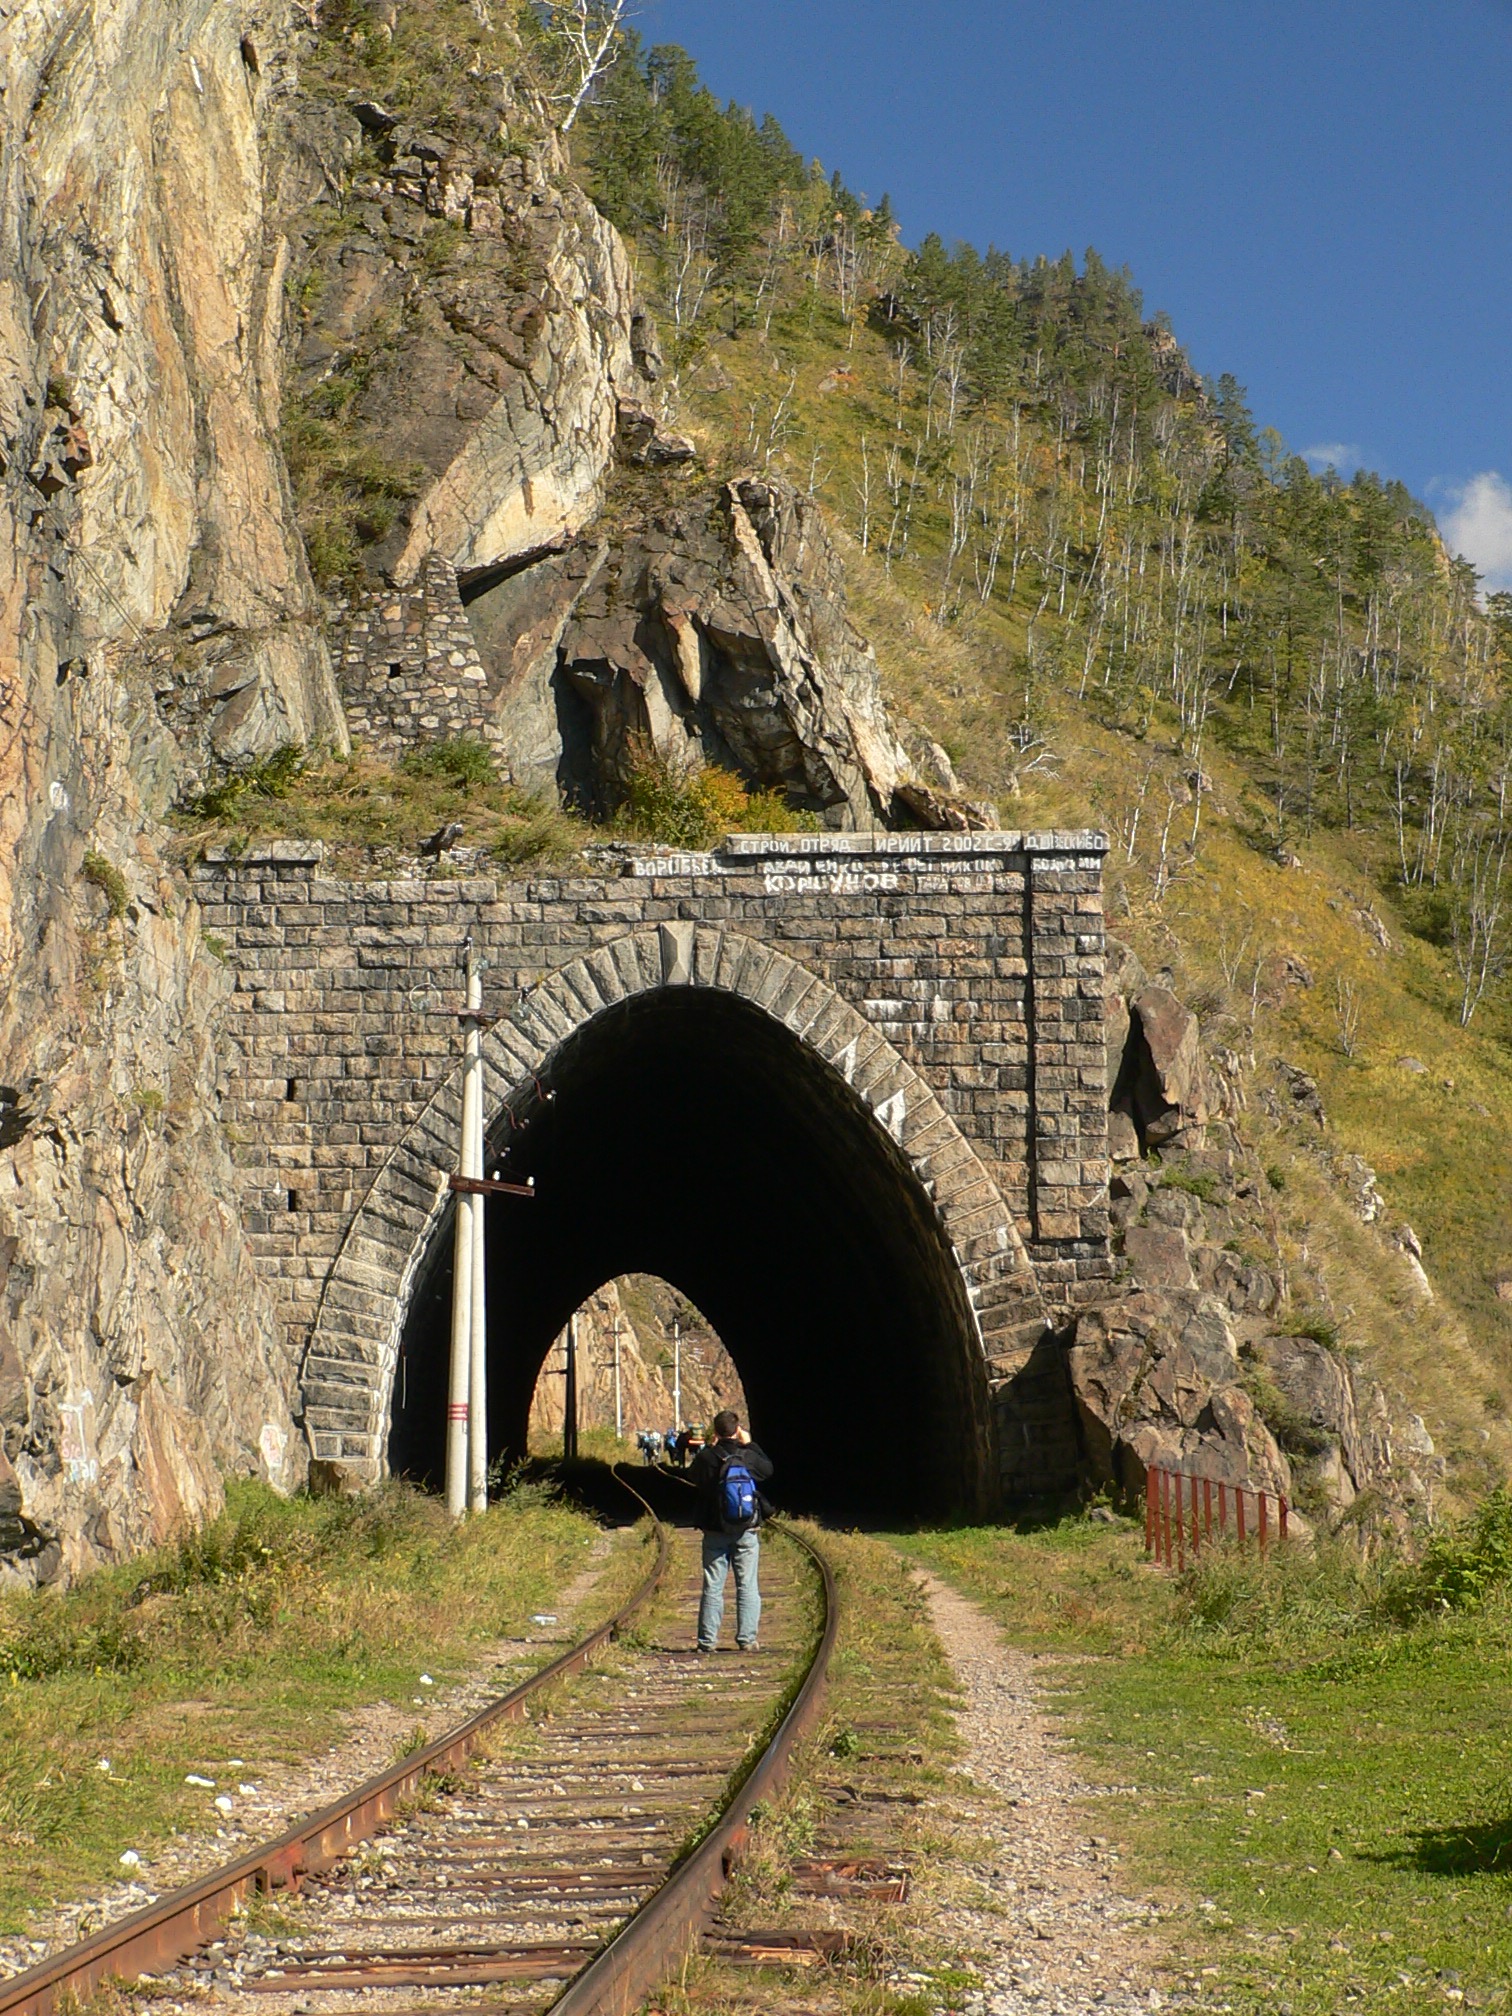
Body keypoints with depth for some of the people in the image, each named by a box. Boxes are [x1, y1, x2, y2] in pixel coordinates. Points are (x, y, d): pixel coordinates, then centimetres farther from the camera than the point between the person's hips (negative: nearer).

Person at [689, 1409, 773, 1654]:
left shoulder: (706, 1458, -10)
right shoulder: (749, 1456, -8)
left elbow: (694, 1480, 11)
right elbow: (768, 1469, 12)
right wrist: (750, 1445, 16)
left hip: (715, 1532, 0)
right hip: (747, 1533, 0)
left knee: (712, 1587, 6)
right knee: (748, 1587, 6)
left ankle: (707, 1640, 6)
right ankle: (747, 1640, 4)